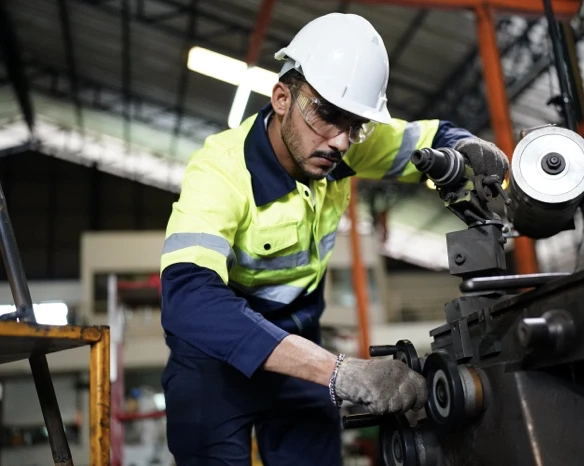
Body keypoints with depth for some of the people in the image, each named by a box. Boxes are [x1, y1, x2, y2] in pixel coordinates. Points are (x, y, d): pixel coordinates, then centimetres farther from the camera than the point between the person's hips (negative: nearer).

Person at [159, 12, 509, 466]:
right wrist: (339, 371, -51)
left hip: (297, 337, 4)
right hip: (217, 345, -4)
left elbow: (434, 138, 2)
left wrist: (470, 149, -25)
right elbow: (188, 299, -43)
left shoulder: (345, 142, -13)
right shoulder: (220, 169, -29)